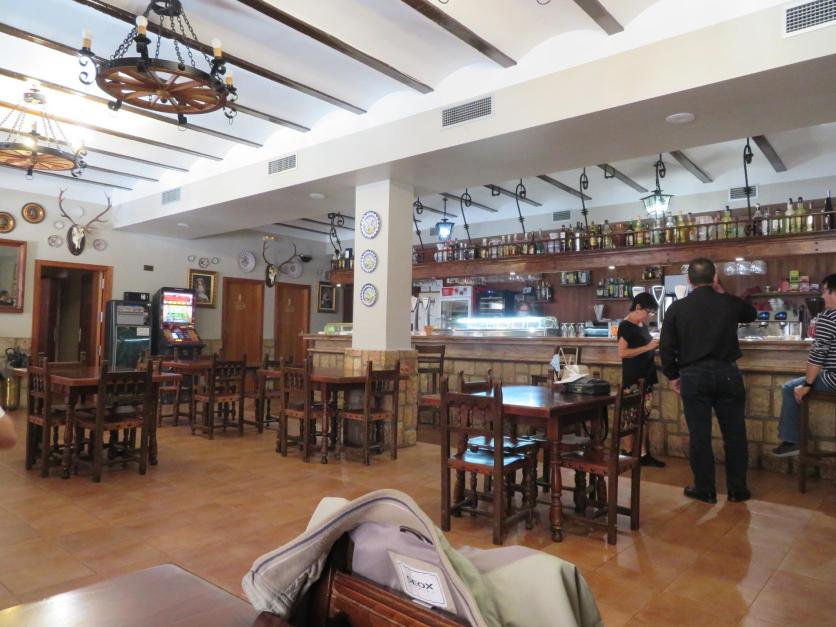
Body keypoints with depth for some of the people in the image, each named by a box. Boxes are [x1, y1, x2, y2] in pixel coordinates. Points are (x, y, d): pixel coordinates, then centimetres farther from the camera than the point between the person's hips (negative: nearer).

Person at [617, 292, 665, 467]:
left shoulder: (643, 325, 14)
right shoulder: (625, 326, -10)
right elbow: (622, 352, -18)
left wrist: (655, 346, 6)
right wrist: (648, 347, -19)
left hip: (646, 378, 8)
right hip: (633, 380, -8)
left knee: (643, 416, 8)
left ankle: (645, 454, 13)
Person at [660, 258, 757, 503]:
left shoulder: (676, 308, -3)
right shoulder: (729, 303, 0)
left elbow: (666, 347, -2)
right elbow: (751, 314, 24)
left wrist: (673, 376, 10)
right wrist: (723, 293, 23)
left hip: (693, 376, -1)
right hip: (727, 373, 1)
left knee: (699, 435, 7)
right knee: (734, 433, 12)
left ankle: (705, 490, 15)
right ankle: (737, 489, 21)